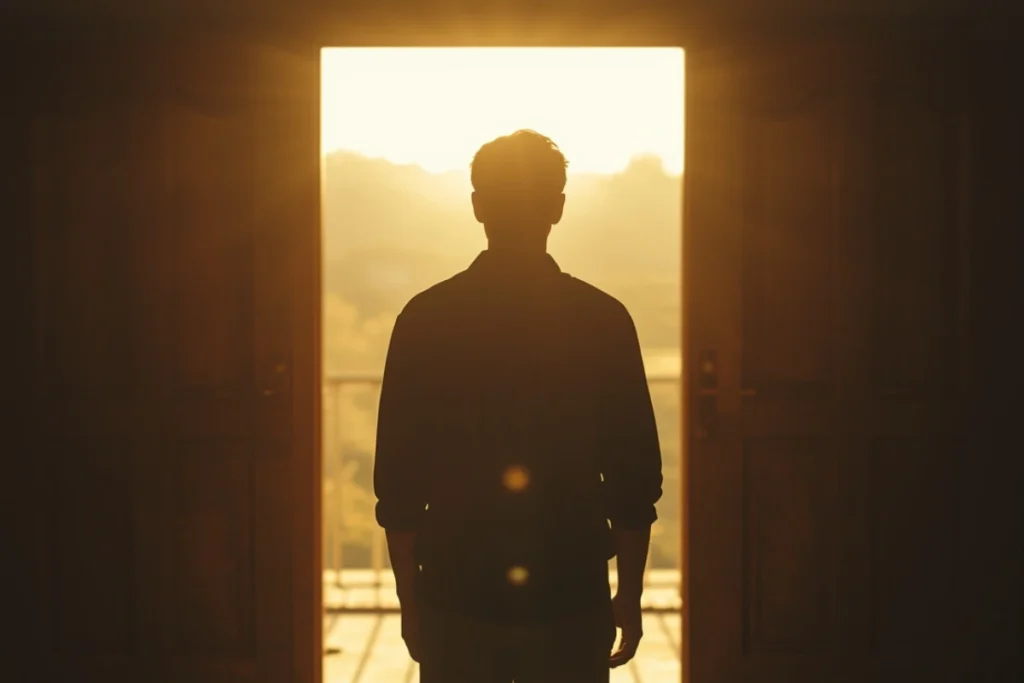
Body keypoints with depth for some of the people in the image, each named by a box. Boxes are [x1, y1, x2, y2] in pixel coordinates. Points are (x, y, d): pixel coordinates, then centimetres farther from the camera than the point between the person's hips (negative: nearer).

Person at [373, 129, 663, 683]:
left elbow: (398, 480, -1)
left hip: (457, 602, 0)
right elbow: (634, 477, -1)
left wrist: (410, 599, 8)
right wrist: (628, 596, 9)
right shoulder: (603, 321, -4)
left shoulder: (425, 319, -4)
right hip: (571, 601, 0)